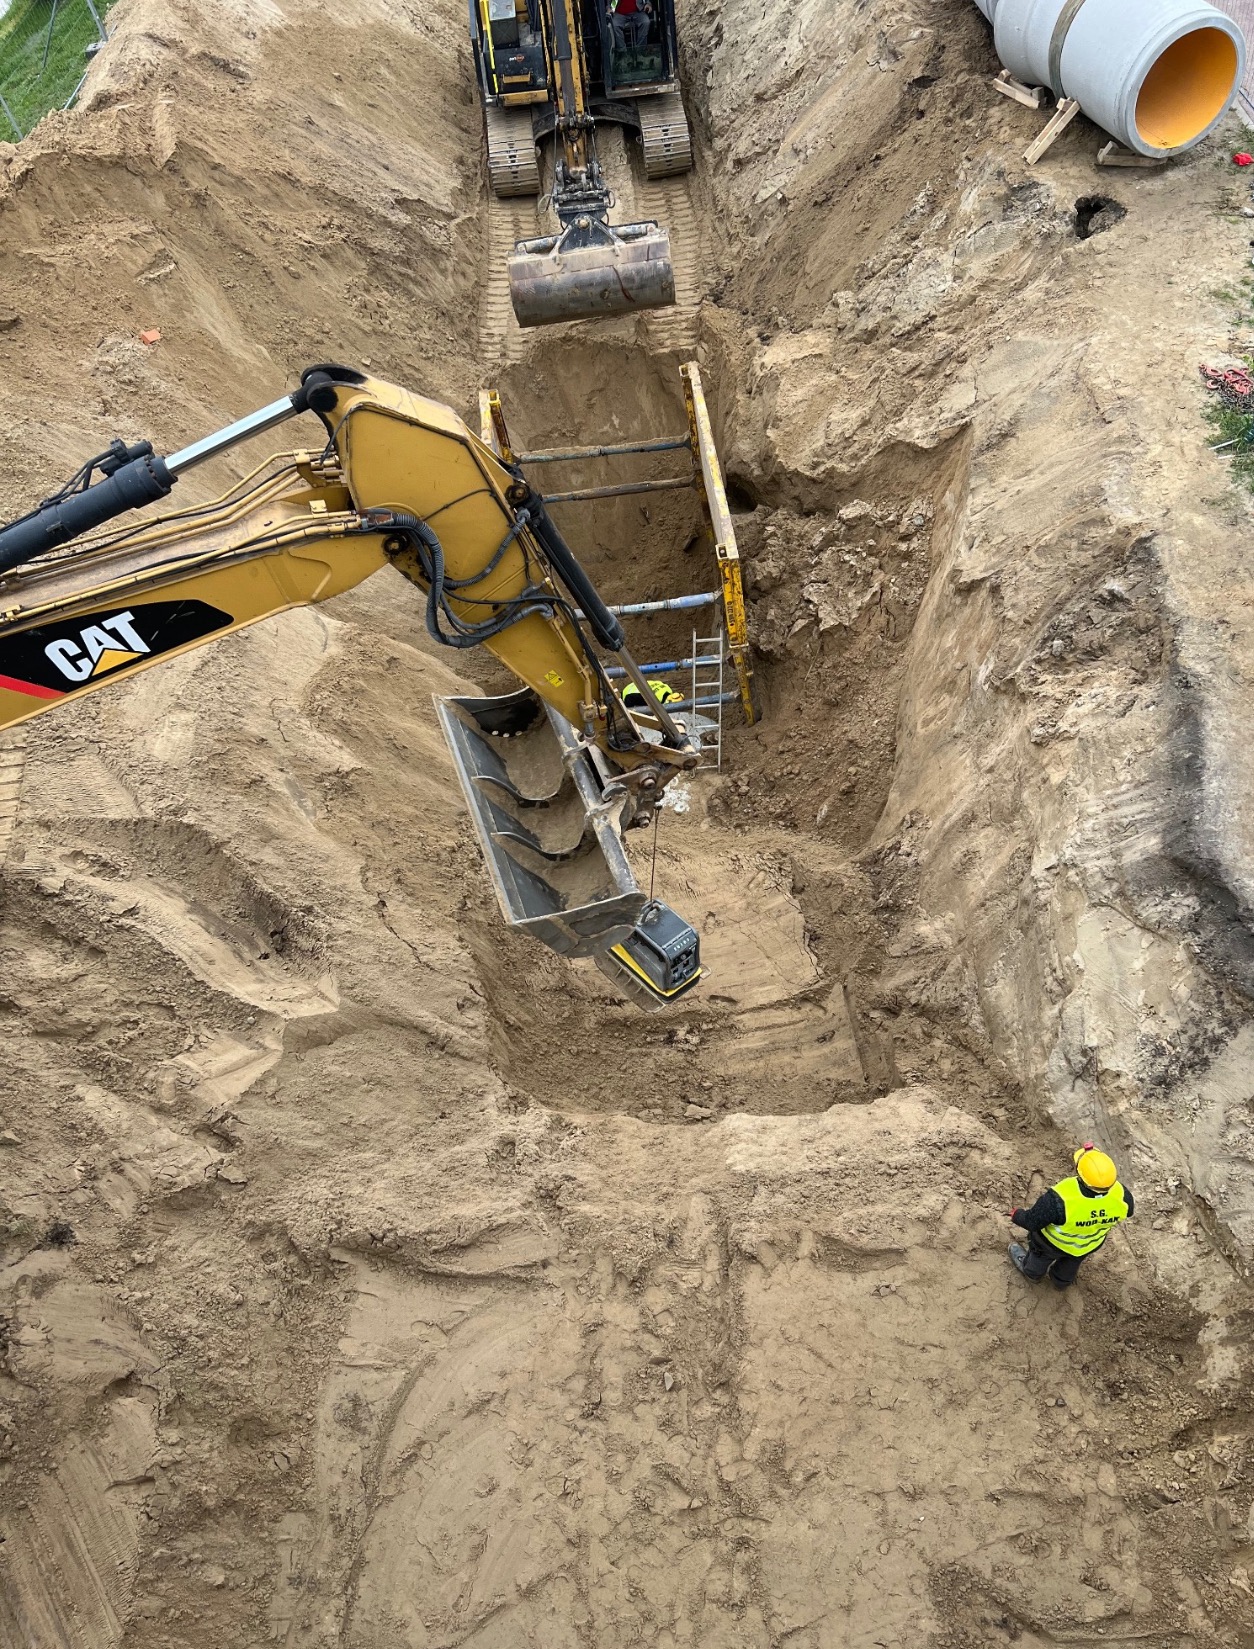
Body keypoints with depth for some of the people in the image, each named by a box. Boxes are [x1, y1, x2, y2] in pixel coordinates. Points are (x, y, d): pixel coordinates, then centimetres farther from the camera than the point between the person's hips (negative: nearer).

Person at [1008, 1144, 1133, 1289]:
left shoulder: (1059, 1200, -46)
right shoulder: (1121, 1196, -36)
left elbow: (1032, 1221, -27)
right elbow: (1127, 1211, -9)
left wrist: (1017, 1215, -6)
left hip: (1055, 1242, -3)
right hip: (1090, 1245, 3)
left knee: (1042, 1252, 32)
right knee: (1072, 1261, 36)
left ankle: (1031, 1271, 61)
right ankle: (1062, 1280, 64)